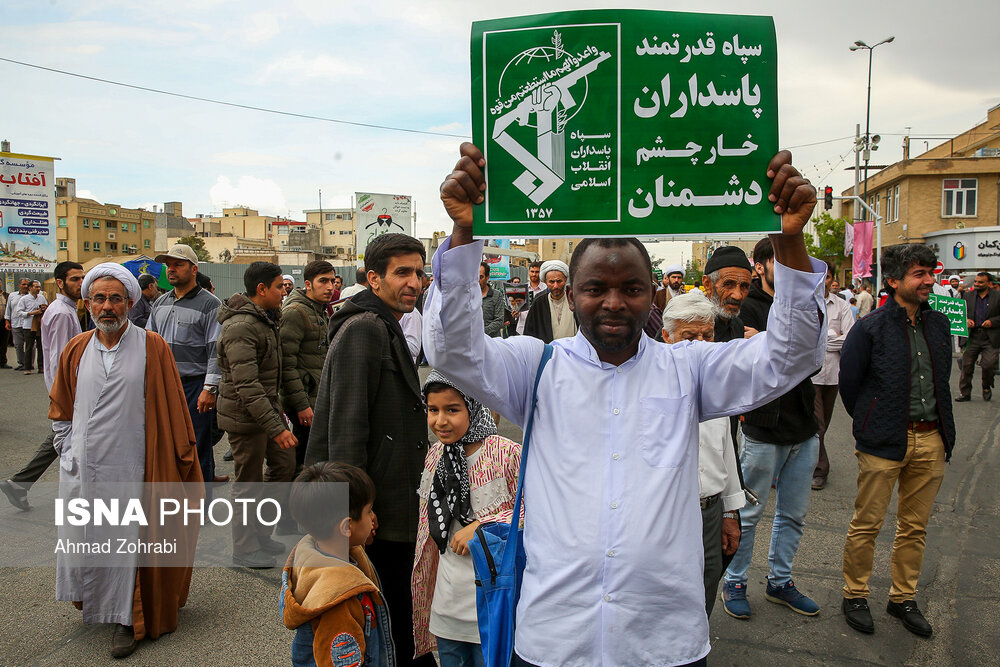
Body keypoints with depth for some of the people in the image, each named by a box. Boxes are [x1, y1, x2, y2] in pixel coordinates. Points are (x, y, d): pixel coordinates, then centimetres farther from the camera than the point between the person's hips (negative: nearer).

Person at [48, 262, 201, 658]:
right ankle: (93, 601, 36)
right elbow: (60, 409, 18)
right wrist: (68, 451, 9)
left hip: (132, 468, -4)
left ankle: (126, 618, 20)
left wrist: (182, 458, -3)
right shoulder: (76, 350, 6)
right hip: (83, 471, 4)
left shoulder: (152, 348, -6)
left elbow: (172, 409, -3)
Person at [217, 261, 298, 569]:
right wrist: (276, 428, -29)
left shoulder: (263, 319, 11)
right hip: (246, 416, -10)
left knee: (285, 465, 15)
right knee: (249, 483, 2)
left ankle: (260, 531, 29)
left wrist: (278, 413, 23)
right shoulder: (241, 327, -22)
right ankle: (245, 548, 19)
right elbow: (247, 387, -28)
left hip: (268, 408, 10)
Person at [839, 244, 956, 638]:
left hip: (931, 441, 5)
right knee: (867, 524, 3)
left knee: (915, 527, 14)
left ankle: (903, 598, 29)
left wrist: (943, 432, 16)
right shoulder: (870, 328, -9)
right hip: (884, 442, -5)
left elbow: (941, 380, 19)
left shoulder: (939, 324, 9)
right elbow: (848, 382, -2)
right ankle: (855, 596, 20)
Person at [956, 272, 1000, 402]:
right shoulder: (968, 296, 9)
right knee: (966, 366, 3)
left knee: (988, 365, -9)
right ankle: (964, 393, 14)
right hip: (972, 337, 2)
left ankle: (987, 387, 21)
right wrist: (966, 320, -5)